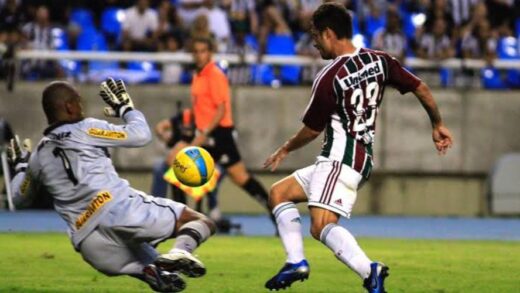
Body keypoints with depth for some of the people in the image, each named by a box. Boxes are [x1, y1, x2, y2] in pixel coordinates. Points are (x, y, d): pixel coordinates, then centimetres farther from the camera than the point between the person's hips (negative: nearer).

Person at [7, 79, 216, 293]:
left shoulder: (38, 158, 20)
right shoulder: (84, 130, 5)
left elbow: (20, 198, 35)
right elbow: (141, 135, 5)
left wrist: (20, 167, 54)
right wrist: (126, 107, 24)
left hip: (92, 245, 4)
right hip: (121, 211, -4)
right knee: (201, 222, 2)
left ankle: (149, 271, -14)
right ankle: (180, 251, -32)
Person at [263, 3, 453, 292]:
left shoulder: (329, 78, -13)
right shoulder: (379, 61, 5)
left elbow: (312, 129, -2)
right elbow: (421, 88, 8)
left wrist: (285, 150, 18)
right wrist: (438, 125, 24)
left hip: (340, 159, -9)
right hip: (363, 158, 9)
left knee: (322, 227, -22)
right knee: (279, 192, 17)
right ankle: (296, 262, 7)